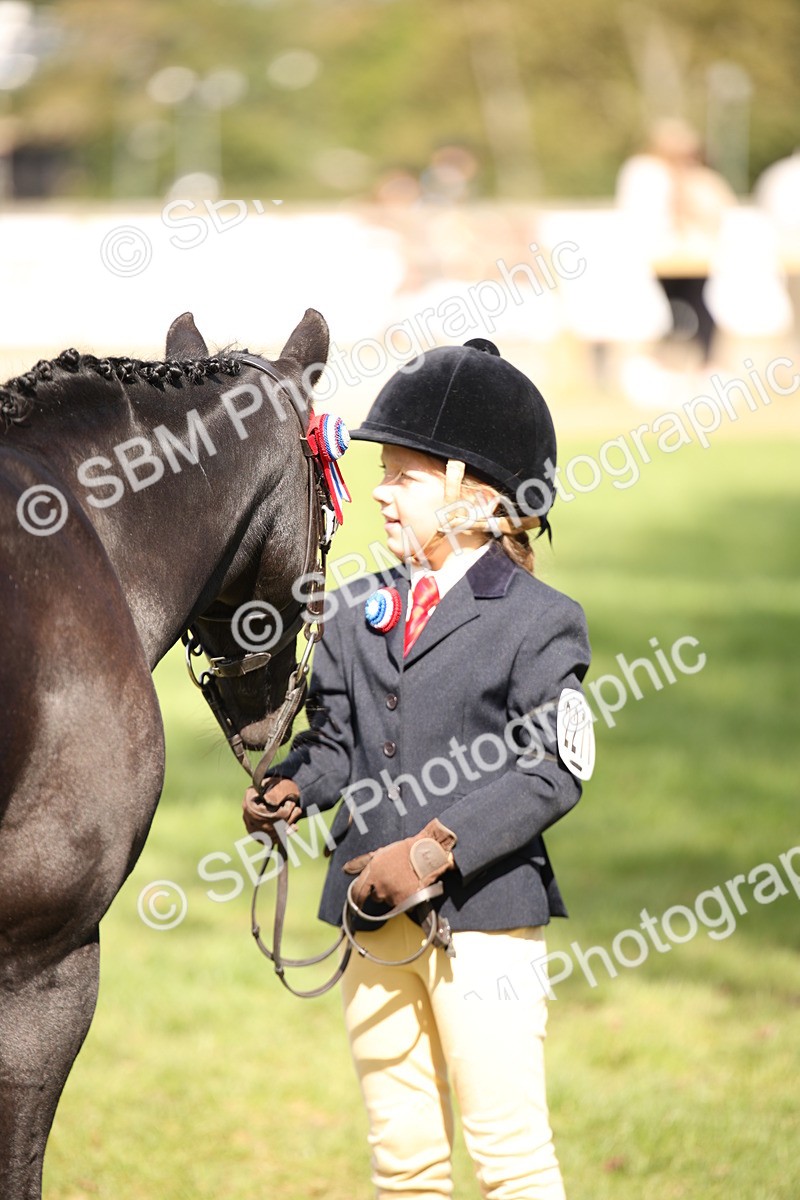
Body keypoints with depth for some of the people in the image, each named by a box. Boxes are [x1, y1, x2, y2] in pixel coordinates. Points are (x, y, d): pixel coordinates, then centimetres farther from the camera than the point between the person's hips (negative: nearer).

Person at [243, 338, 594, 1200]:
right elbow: (336, 741, 14)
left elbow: (551, 772, -12)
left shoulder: (538, 620, -6)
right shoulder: (359, 619, 11)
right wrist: (292, 789, -9)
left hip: (483, 913, -6)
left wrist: (438, 848, -21)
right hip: (374, 917, 6)